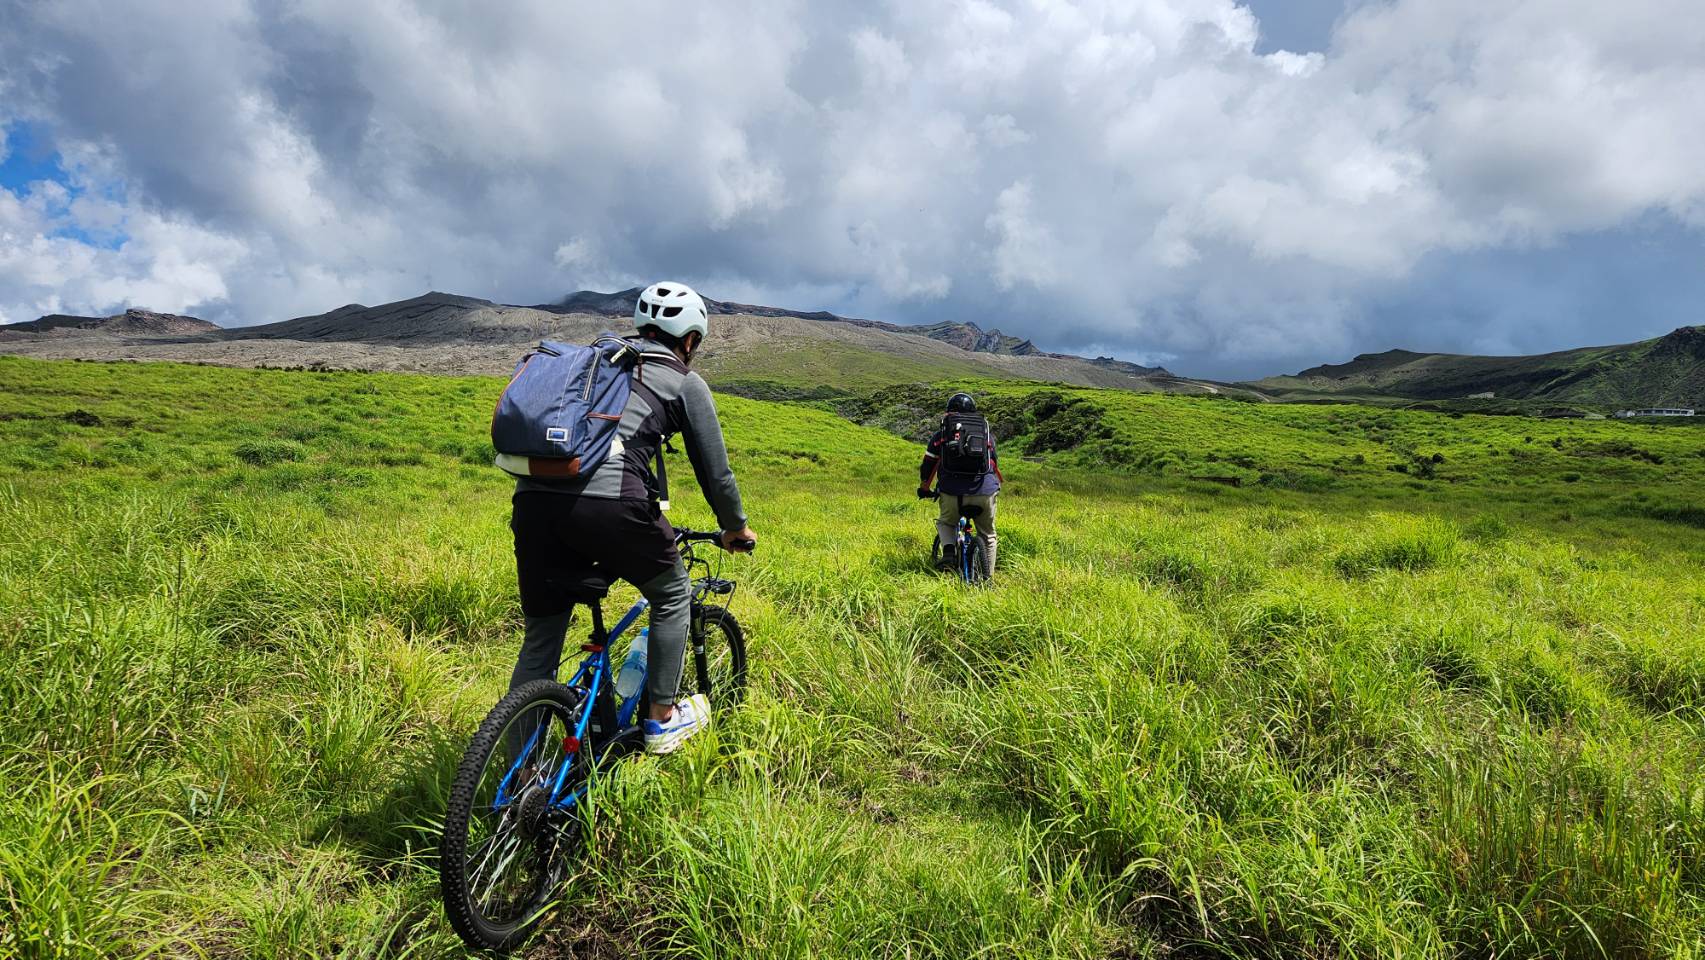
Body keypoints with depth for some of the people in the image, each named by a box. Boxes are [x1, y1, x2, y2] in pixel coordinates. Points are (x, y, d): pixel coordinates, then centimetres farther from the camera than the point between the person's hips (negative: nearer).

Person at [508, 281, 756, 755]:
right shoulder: (687, 383, 15)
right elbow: (715, 471, 15)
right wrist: (736, 528, 33)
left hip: (533, 498, 6)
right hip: (608, 502, -5)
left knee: (541, 639, 17)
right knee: (672, 595, 22)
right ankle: (663, 720, 29)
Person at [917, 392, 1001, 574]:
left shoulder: (941, 434, 15)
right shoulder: (987, 433, 20)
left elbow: (927, 465, 18)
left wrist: (924, 488, 35)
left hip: (953, 491, -1)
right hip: (985, 491, 1)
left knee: (945, 523, 28)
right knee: (987, 535, 20)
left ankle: (948, 550, 1)